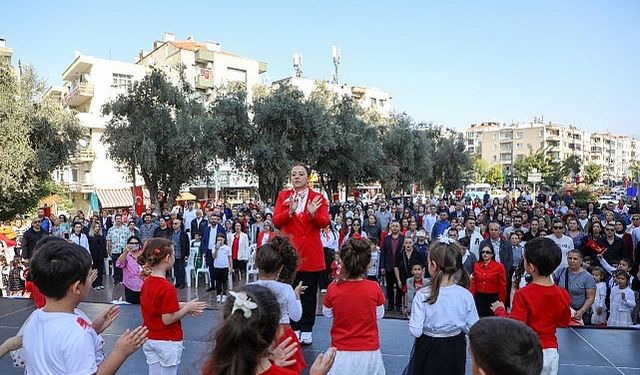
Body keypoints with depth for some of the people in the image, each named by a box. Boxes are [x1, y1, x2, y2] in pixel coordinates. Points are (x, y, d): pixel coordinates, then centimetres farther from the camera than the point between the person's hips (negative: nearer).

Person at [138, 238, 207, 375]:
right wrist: (188, 307, -11)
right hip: (167, 342, -7)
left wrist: (184, 307, 2)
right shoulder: (167, 288, -25)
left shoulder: (146, 282, 0)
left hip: (150, 340, 7)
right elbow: (167, 319, -22)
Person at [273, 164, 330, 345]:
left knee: (309, 293, 6)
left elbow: (325, 222, -8)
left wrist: (313, 214, -27)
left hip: (311, 253, -1)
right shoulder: (283, 196, 7)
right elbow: (276, 221, -4)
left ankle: (307, 330, 19)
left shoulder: (318, 198, 3)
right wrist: (290, 211, -22)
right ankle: (294, 328, 21)